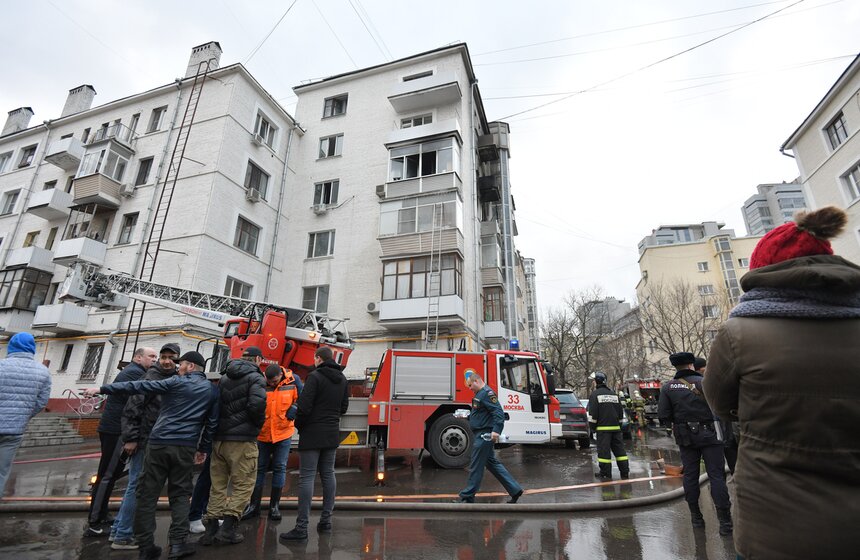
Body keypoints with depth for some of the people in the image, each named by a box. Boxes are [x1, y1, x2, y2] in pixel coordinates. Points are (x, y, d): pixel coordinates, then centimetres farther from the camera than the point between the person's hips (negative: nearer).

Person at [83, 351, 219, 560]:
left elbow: (138, 386, -4)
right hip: (186, 448, 2)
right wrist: (203, 448, 19)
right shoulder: (212, 390, 8)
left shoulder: (176, 382, -1)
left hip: (159, 443, -2)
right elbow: (212, 422, 9)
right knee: (179, 494, 12)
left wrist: (101, 389, 4)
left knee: (148, 495, 9)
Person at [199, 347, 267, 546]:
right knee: (243, 485, 4)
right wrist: (259, 423, -5)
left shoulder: (224, 377, 15)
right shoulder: (255, 377, -9)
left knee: (217, 484, 16)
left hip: (219, 438, 7)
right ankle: (228, 528, 3)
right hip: (242, 440, -7)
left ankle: (211, 528, 19)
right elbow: (257, 404, -23)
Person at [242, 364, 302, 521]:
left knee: (280, 468, 8)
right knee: (259, 468, 12)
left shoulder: (293, 380, -12)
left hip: (284, 433, 0)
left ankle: (274, 505, 22)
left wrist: (294, 408, -19)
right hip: (262, 434, 0)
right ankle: (254, 505, 27)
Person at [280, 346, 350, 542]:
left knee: (307, 477, -2)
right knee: (328, 475, 13)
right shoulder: (342, 379, 9)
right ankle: (326, 520, 21)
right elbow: (344, 407, 13)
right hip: (332, 434, 7)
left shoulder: (315, 376, -14)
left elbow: (304, 406, -17)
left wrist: (299, 425, -1)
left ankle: (301, 527, 1)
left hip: (313, 434, -7)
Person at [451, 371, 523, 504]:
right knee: (492, 463, 16)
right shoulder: (480, 394, 15)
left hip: (484, 435, -11)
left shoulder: (487, 393, -17)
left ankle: (467, 497, 12)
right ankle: (515, 489, 23)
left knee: (475, 467, 0)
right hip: (481, 435, 11)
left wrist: (496, 430, -34)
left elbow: (498, 412, -26)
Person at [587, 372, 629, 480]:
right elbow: (620, 412, 18)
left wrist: (593, 426, 0)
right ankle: (625, 472, 14)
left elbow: (593, 413, -11)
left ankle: (606, 474, 2)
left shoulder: (595, 394, -7)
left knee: (604, 450, -2)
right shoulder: (614, 395, 15)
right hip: (616, 427, 7)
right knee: (619, 449, 11)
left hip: (603, 428, -6)